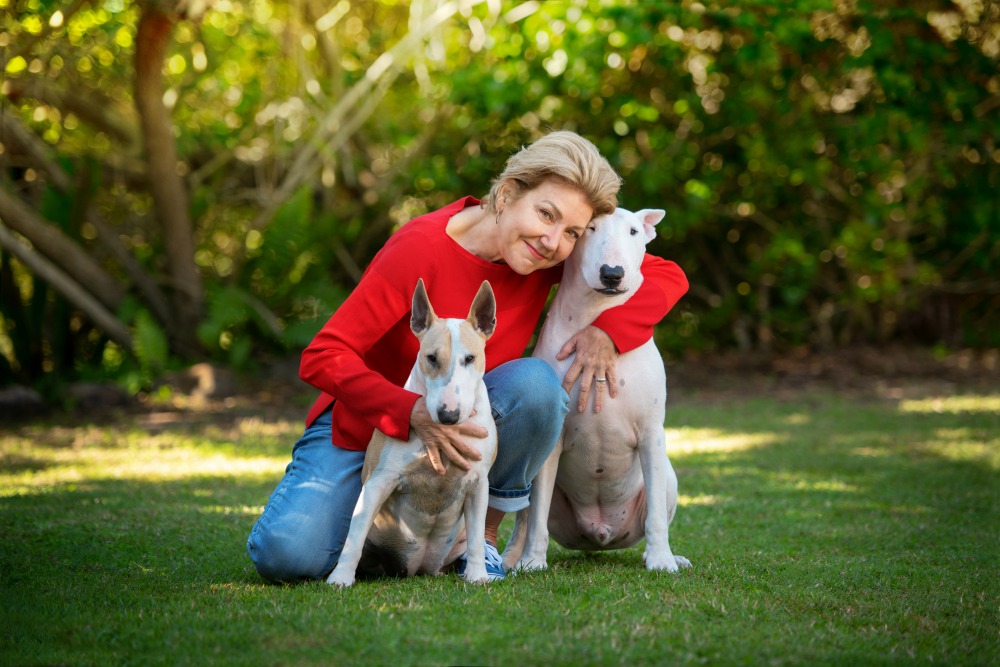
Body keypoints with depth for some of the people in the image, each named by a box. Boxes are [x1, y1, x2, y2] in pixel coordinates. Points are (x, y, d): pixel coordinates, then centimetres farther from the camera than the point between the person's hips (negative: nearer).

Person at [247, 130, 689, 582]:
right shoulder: (421, 249, -25)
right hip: (366, 424, -3)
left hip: (460, 432, 3)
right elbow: (322, 358, -26)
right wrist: (414, 413, -38)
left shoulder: (550, 257, -11)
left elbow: (667, 277, -6)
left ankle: (483, 531, -8)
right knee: (288, 556, -26)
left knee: (537, 383, -29)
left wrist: (605, 331, -24)